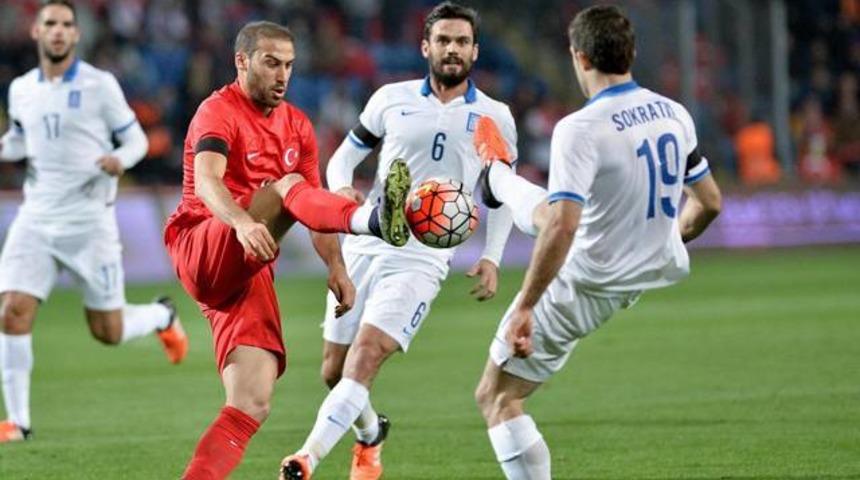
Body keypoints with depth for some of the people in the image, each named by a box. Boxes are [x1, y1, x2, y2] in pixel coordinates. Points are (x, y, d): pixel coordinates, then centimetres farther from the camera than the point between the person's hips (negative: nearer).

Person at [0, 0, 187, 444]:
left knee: (108, 333, 4)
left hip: (89, 220, -3)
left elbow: (136, 139, -1)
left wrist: (120, 160, -23)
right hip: (36, 219, 3)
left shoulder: (100, 85, -6)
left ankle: (162, 316, 38)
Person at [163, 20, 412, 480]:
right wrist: (242, 222, -46)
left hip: (250, 272, 8)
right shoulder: (218, 112, -6)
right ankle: (371, 220, -62)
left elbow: (314, 205, 23)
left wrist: (336, 269, 7)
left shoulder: (297, 126, 17)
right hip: (202, 253, -8)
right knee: (286, 188, -32)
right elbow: (206, 182, -26)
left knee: (251, 405, -7)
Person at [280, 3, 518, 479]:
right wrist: (340, 187, -13)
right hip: (364, 246, 3)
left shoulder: (494, 117, 4)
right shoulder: (392, 98, 5)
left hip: (422, 259, -3)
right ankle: (370, 434, 39)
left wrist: (491, 256, 2)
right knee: (333, 371, 7)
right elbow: (344, 156, 11)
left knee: (365, 356, -22)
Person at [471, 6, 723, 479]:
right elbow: (708, 203, 6)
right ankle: (497, 179, 68)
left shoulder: (580, 129, -28)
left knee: (497, 399, 6)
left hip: (582, 288, -7)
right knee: (545, 209, 34)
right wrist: (669, 240, 25)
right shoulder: (674, 114, -5)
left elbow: (562, 229, -34)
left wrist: (525, 308, -28)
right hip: (652, 266, 7)